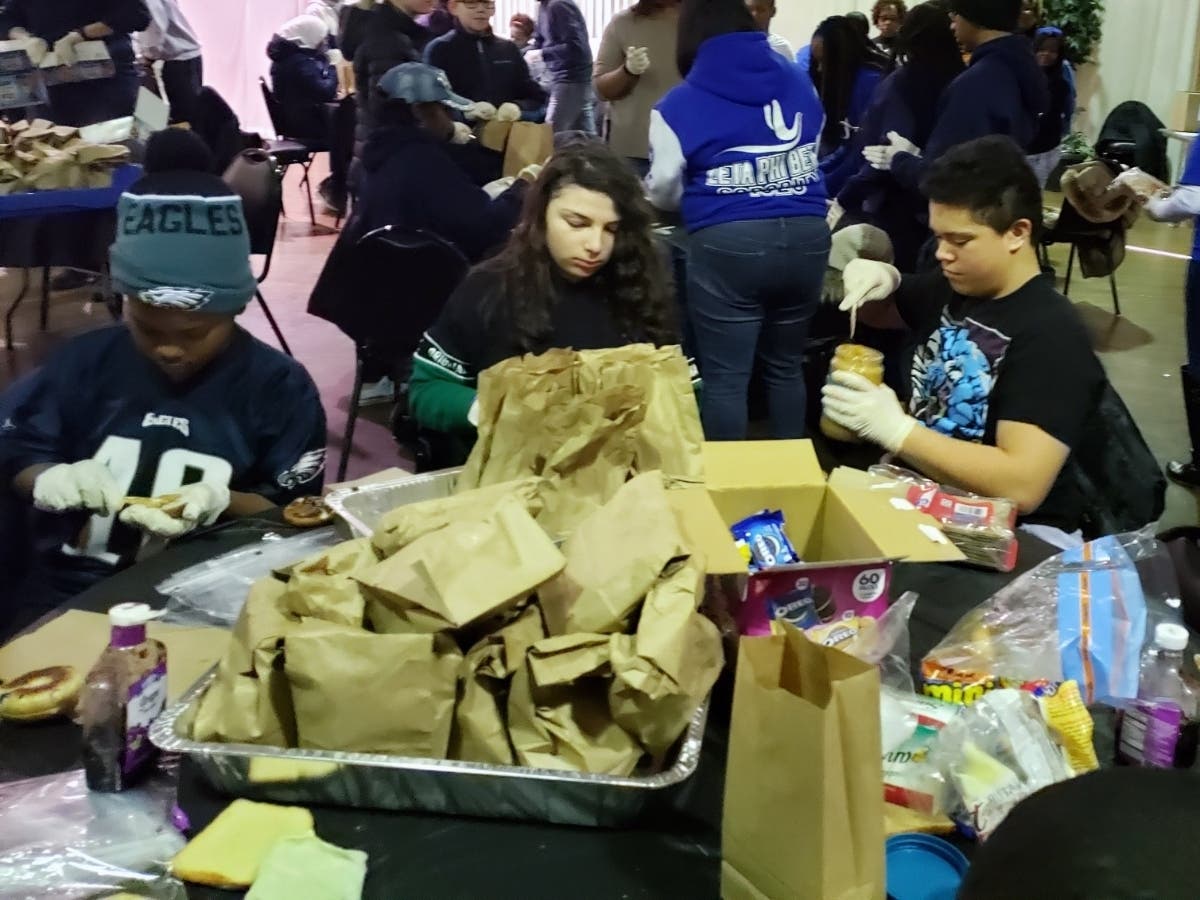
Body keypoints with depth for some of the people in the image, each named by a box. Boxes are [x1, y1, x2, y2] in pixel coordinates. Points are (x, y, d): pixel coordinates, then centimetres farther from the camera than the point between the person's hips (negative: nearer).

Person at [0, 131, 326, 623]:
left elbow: (295, 515, 0)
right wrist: (47, 480, -7)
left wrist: (223, 502, -17)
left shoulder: (278, 385, -3)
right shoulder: (85, 360, 6)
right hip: (66, 597, 2)